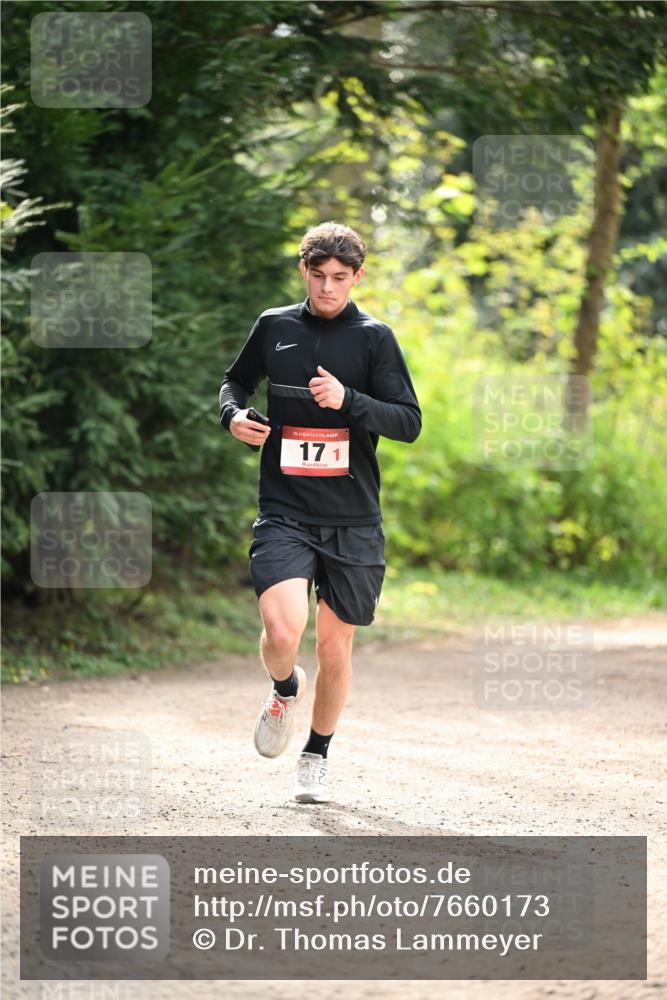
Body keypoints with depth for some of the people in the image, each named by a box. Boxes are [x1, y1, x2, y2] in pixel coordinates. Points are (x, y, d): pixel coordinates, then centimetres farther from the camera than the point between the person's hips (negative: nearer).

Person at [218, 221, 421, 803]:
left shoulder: (373, 338, 0)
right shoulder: (274, 326, 6)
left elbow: (410, 422, -7)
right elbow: (238, 379, 25)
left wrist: (347, 399, -22)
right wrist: (234, 414, 2)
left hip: (353, 520, 0)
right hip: (283, 513, 0)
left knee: (335, 650, 7)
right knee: (283, 632, -20)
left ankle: (318, 756, 30)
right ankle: (285, 689, 16)